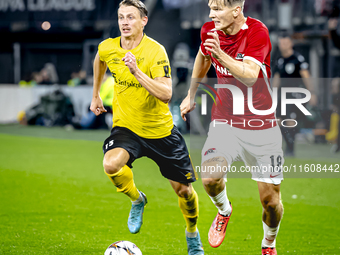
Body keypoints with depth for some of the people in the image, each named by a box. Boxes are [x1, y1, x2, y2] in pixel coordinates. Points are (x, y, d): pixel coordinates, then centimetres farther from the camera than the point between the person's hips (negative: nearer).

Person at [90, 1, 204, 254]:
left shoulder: (155, 51, -20)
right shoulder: (108, 48, -7)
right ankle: (137, 200, 3)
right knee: (111, 164, -30)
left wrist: (137, 72, -40)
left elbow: (166, 94, -31)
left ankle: (192, 233, 37)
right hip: (126, 127, 2)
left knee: (183, 188, 6)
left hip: (161, 130, -2)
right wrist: (95, 95, 26)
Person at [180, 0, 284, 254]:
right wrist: (191, 95, 28)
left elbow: (250, 77, -30)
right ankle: (224, 211, 11)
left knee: (270, 199, -1)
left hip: (262, 127, -3)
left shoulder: (257, 32, -17)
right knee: (210, 178, -24)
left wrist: (220, 54, -43)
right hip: (225, 123, 3)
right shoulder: (210, 31, -2)